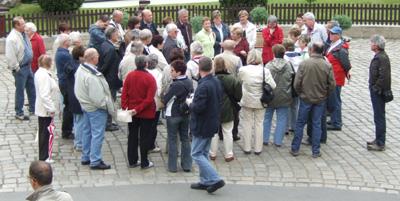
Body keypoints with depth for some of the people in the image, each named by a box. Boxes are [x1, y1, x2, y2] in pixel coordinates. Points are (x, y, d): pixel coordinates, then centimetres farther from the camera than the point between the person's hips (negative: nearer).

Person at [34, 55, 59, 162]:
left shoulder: (40, 73, 9)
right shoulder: (44, 76, -23)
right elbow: (45, 95, -27)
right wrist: (51, 109, -22)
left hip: (42, 109, 10)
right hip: (45, 110, -10)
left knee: (43, 133, 18)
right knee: (45, 133, -2)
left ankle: (44, 155, 29)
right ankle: (44, 157, 5)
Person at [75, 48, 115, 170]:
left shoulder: (80, 69, 1)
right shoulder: (92, 76, -29)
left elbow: (78, 90, 10)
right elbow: (97, 97, -27)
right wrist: (108, 107, -14)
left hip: (85, 105, 10)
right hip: (96, 109, -10)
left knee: (87, 132, 19)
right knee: (97, 134, 0)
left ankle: (85, 157, 31)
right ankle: (95, 161, 6)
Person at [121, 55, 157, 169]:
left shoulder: (130, 76, -2)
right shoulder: (150, 78, -14)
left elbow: (124, 93, -4)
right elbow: (149, 99, -20)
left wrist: (124, 107, -5)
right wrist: (138, 109, -17)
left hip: (131, 112, 4)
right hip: (147, 113, -4)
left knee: (132, 136, 13)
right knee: (145, 137, 5)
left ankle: (132, 161, 20)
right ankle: (144, 163, 11)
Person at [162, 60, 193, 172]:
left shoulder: (175, 85, -22)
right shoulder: (189, 83, -2)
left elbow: (165, 100, -15)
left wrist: (164, 104, 4)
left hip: (173, 115, -6)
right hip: (186, 114, 6)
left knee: (172, 140, 5)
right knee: (185, 139, 14)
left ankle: (172, 166, 8)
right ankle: (187, 165, 17)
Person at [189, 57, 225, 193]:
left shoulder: (203, 86, -25)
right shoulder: (216, 82, 4)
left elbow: (198, 107, -28)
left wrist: (190, 103, -8)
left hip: (202, 126, -9)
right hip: (212, 124, 9)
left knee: (196, 154, -1)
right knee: (204, 153, 18)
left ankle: (215, 180, -5)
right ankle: (205, 181, 24)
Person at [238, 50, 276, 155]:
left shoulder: (242, 70, -13)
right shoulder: (265, 71, -12)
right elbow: (273, 86, -11)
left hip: (246, 101, -1)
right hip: (260, 102, 1)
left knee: (247, 124, 12)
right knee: (259, 124, 12)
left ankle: (247, 148, 16)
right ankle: (258, 148, 17)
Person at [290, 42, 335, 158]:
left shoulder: (304, 64, -13)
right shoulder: (328, 66, -9)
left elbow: (296, 83, -12)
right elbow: (332, 85, -5)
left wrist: (300, 93, 7)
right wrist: (325, 95, 12)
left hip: (305, 98, -1)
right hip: (320, 100, 1)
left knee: (300, 123, 11)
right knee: (317, 124, 10)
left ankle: (295, 149, 16)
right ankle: (316, 151, 15)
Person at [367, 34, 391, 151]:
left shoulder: (382, 58, -21)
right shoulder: (379, 56, 10)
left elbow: (384, 77, -26)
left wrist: (376, 88, -20)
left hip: (378, 92, -10)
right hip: (376, 91, 10)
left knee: (379, 117, -2)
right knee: (379, 116, 18)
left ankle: (380, 144, 5)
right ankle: (379, 140, 29)